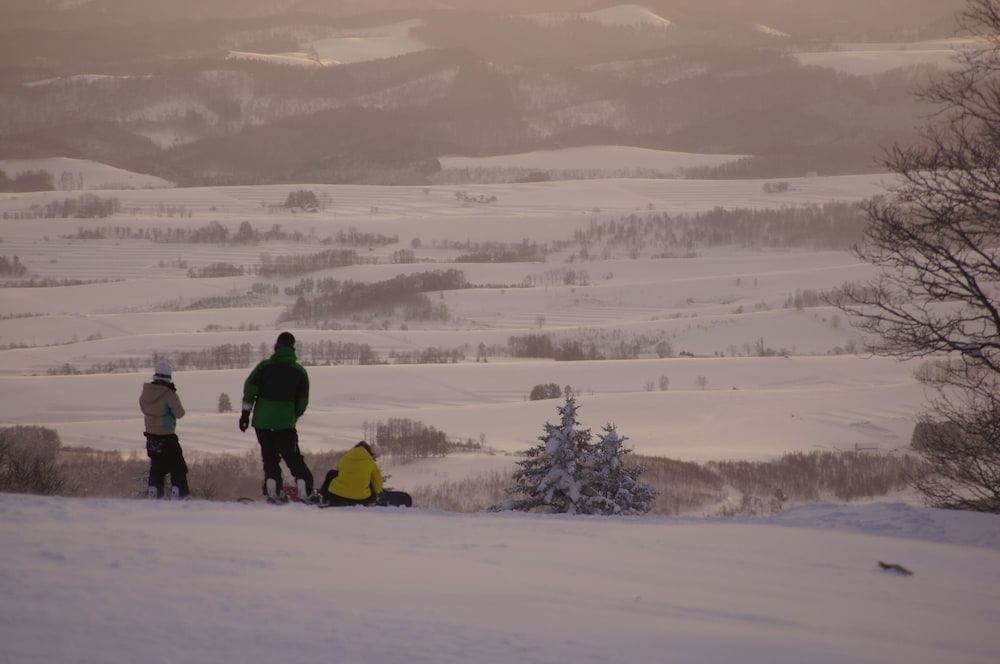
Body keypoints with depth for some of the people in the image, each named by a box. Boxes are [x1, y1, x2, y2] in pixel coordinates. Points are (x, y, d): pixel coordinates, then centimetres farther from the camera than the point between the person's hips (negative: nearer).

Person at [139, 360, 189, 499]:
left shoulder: (146, 392, -2)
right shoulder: (169, 394, -22)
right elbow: (179, 413, -13)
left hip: (151, 434, 6)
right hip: (167, 436, -6)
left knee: (156, 464, 19)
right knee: (177, 466, 2)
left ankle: (154, 492, 19)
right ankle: (178, 493, -4)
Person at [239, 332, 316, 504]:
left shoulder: (265, 366, 2)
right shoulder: (299, 372, 5)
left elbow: (250, 388, -4)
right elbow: (303, 400, 8)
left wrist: (245, 412, 0)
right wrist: (294, 417, 20)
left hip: (262, 420, 1)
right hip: (285, 422, -1)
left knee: (270, 457, 11)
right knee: (293, 457, 3)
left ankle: (273, 491, 3)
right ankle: (305, 491, -6)